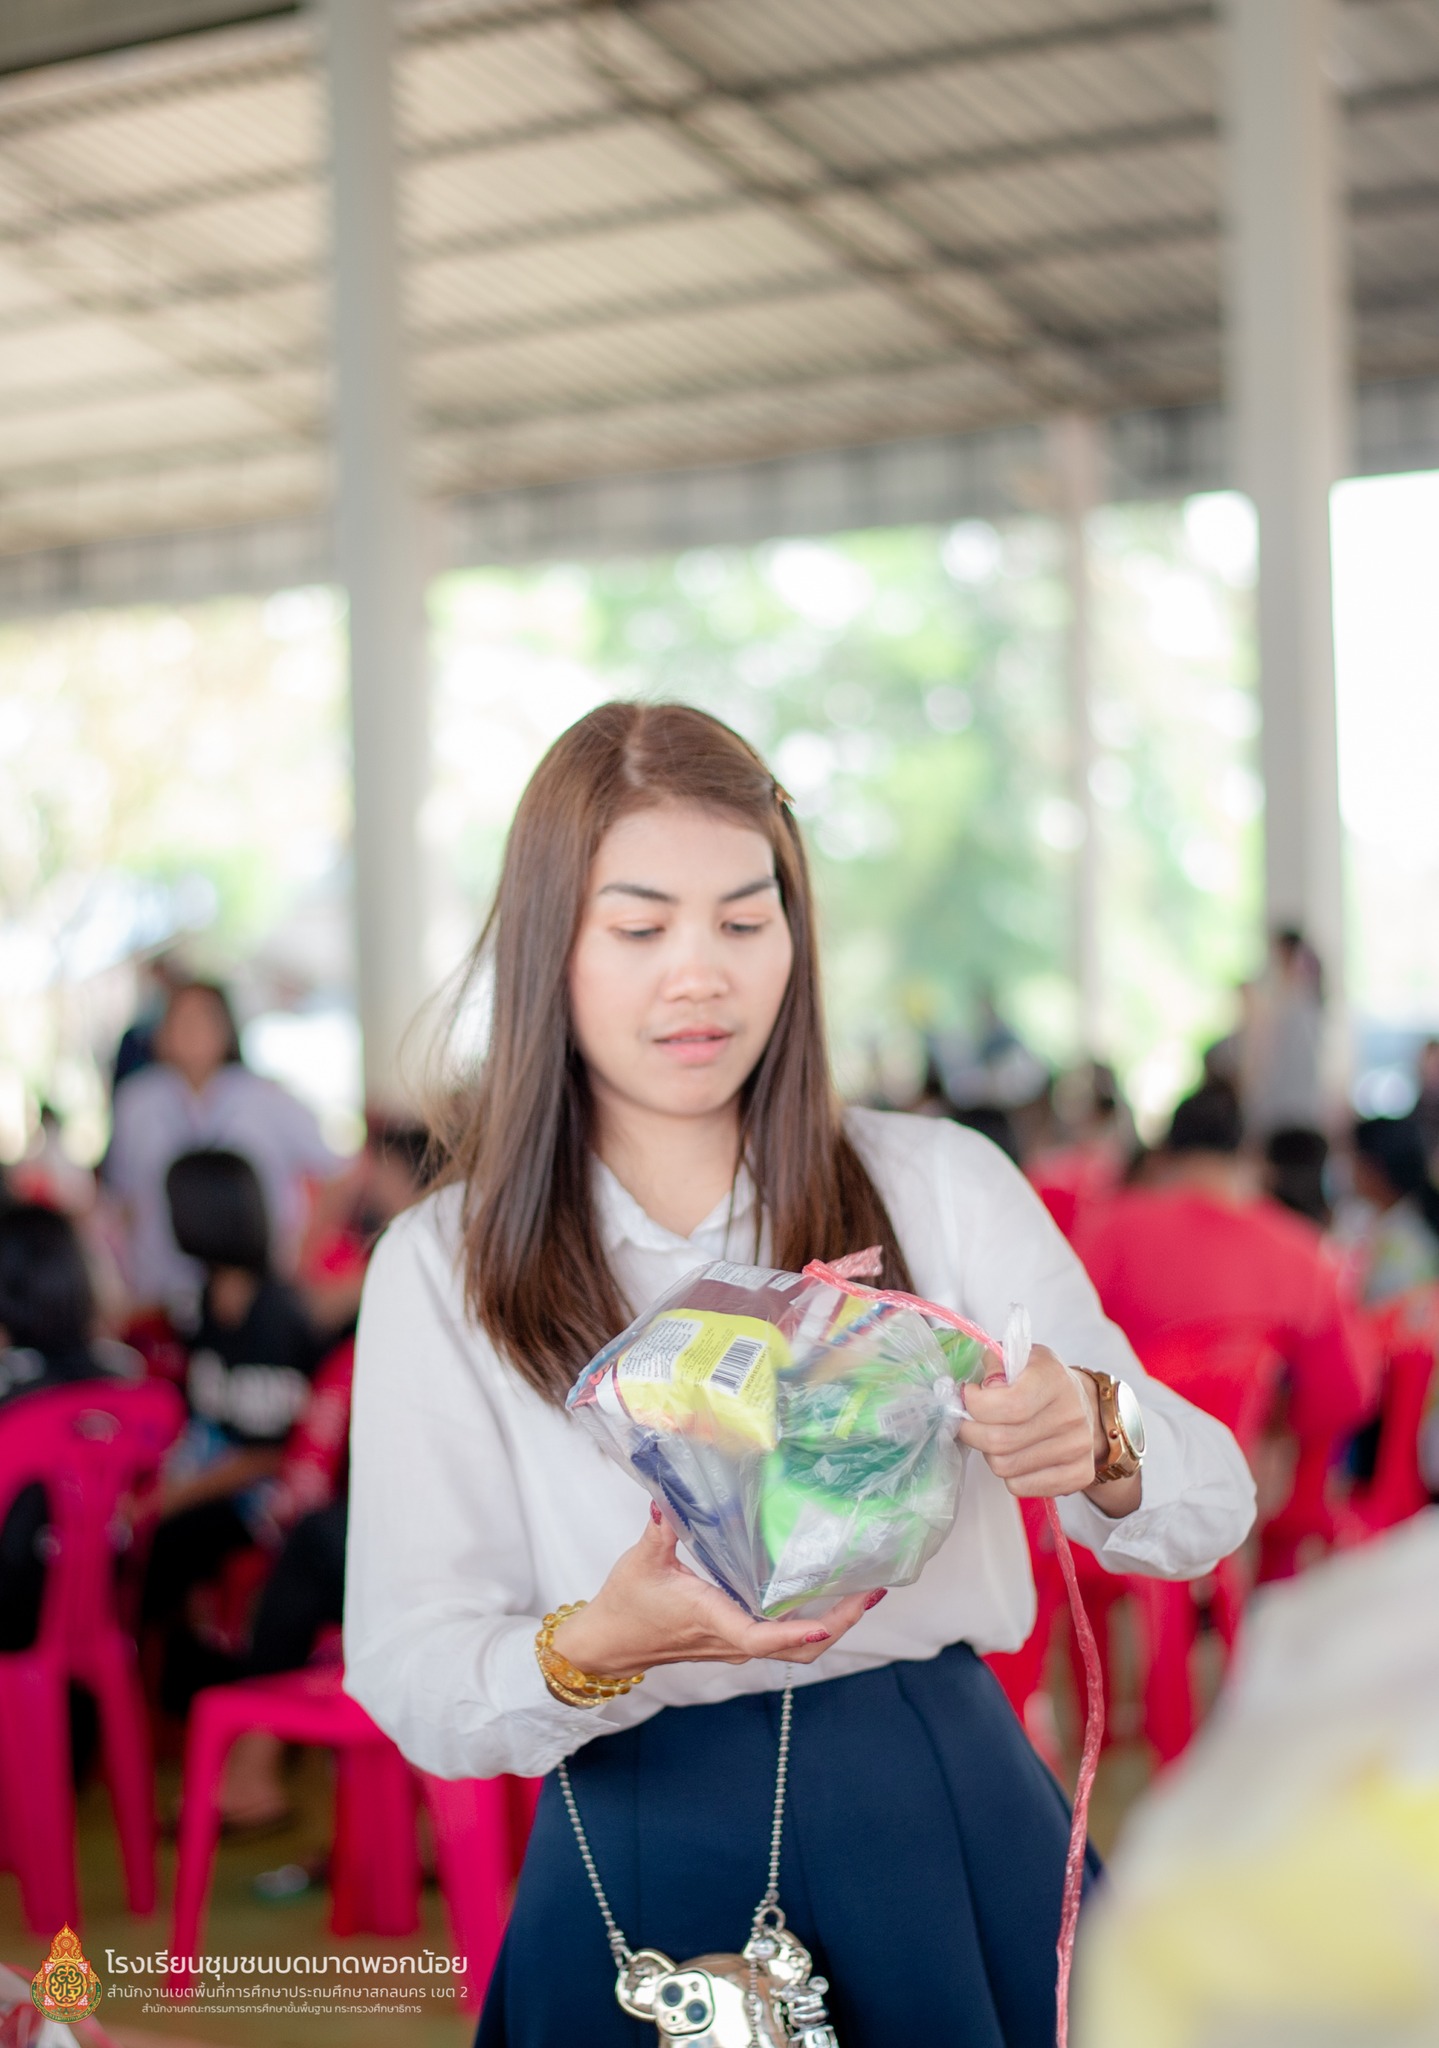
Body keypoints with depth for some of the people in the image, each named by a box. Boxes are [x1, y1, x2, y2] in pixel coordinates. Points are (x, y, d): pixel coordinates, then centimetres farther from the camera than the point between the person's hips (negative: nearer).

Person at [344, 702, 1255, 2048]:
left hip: (954, 1813, 2)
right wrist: (597, 1648, -30)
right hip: (644, 1858, -1)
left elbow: (1212, 1507, -4)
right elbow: (408, 1678, -9)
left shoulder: (943, 1187, -1)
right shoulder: (441, 1269, -4)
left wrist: (1095, 1440, -27)